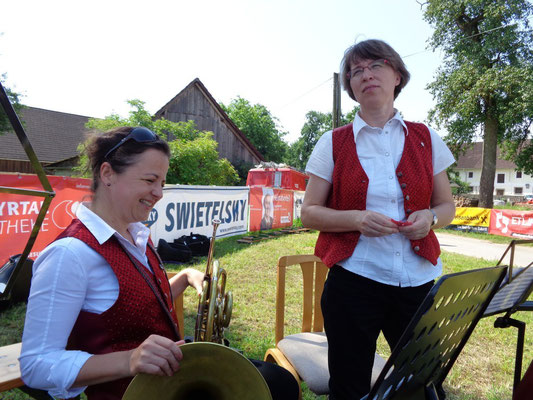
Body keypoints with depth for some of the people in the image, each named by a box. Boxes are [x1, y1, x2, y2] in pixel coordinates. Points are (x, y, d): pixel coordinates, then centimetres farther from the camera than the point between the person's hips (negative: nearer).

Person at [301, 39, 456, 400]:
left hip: (419, 280, 2)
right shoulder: (334, 143, 2)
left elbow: (447, 206, 14)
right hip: (354, 279, -2)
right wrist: (357, 219, -17)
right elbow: (309, 212, 0)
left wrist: (430, 217, -9)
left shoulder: (426, 139, 8)